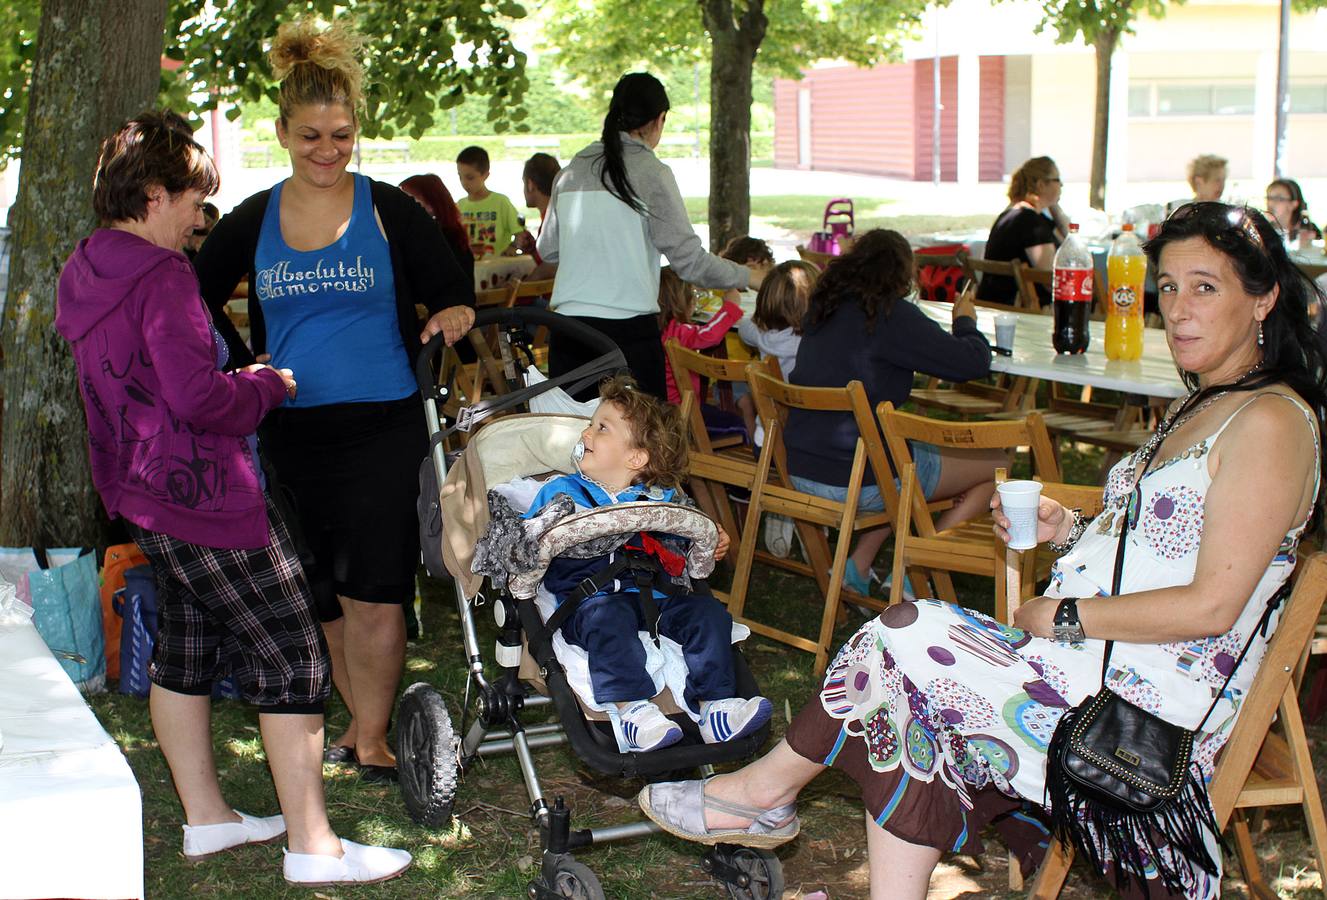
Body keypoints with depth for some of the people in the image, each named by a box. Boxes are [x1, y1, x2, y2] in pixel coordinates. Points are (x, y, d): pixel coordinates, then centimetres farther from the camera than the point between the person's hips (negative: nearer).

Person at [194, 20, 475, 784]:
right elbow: (195, 299, 13)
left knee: (371, 592, -6)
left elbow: (454, 287, 3)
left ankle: (372, 739, 10)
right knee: (322, 594, 12)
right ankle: (363, 720, 30)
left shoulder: (389, 211, -1)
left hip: (384, 428, -3)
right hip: (291, 433, 3)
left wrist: (455, 313, -20)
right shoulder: (253, 221, 6)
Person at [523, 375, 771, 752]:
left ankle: (715, 706, -19)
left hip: (656, 593, 3)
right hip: (592, 596, -3)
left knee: (708, 612, -17)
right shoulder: (560, 492, 14)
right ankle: (633, 708, -42)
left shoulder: (662, 499, 20)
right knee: (607, 618, -37)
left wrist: (712, 545, 9)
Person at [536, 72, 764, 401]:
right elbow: (690, 260, -6)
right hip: (630, 329, -5)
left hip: (567, 328, 5)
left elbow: (547, 250, 18)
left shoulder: (573, 169, 10)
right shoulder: (652, 173, -5)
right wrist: (749, 276, 7)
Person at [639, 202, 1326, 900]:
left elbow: (1210, 606, -21)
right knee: (914, 711, -9)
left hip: (1156, 700, -9)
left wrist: (1062, 615, -14)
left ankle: (769, 786, 11)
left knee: (903, 639, -11)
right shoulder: (1196, 408, 16)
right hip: (1095, 658, 9)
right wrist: (1070, 529, 3)